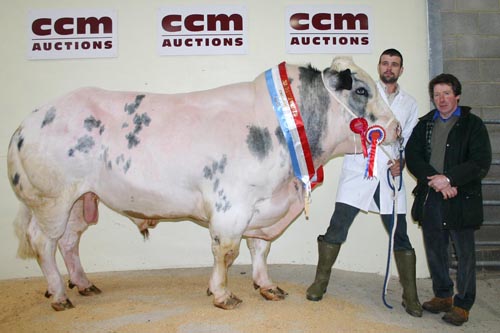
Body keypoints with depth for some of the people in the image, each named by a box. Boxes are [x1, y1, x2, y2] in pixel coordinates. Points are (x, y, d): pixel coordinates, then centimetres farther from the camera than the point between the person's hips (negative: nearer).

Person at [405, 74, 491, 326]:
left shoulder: (472, 124, -1)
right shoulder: (424, 125, 12)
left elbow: (481, 162, -10)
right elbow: (412, 156, 0)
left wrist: (449, 178, -19)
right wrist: (434, 180, -14)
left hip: (461, 199, -4)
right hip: (430, 198, 4)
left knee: (464, 253, 3)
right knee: (435, 250, 13)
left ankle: (462, 305, 17)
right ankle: (442, 296, 30)